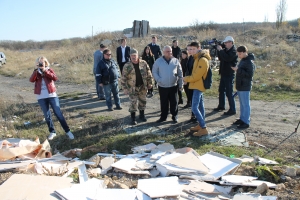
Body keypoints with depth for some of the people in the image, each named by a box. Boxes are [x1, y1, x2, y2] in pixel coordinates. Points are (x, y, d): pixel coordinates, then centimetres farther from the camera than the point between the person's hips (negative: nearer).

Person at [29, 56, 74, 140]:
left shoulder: (49, 70, 6)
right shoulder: (36, 72, 9)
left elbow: (55, 78, -14)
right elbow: (31, 80, -10)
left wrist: (45, 71, -18)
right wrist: (36, 71, -19)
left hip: (52, 95, -2)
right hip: (41, 97, 2)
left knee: (58, 114, -3)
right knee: (47, 115, 8)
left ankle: (67, 131, 4)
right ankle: (52, 132, 23)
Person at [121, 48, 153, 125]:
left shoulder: (143, 63, -3)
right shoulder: (127, 66, -10)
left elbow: (148, 73, 5)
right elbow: (123, 78, -7)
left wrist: (150, 83, 4)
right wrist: (125, 88, -9)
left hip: (142, 86, 3)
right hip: (132, 87, -3)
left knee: (143, 101, 14)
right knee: (133, 103, -1)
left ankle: (142, 115, 32)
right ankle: (133, 118, 14)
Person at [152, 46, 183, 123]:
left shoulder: (176, 61, 0)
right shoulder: (158, 61, -2)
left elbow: (180, 73, 5)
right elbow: (154, 72, 2)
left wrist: (180, 84, 4)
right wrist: (159, 80, -12)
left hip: (173, 86, 1)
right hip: (162, 86, 0)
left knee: (174, 102, 8)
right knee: (164, 102, 10)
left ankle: (174, 116, 24)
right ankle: (163, 116, 24)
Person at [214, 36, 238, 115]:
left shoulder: (234, 51, -13)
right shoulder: (226, 50, 13)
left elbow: (227, 58, -28)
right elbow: (221, 58, 12)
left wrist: (221, 50, -20)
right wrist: (219, 50, -1)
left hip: (229, 75, -9)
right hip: (224, 74, 9)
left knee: (229, 93, -8)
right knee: (221, 90, 18)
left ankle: (232, 110, -2)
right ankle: (221, 106, 32)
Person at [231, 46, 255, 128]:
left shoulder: (249, 62, -16)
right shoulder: (242, 60, 13)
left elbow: (249, 75, -23)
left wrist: (238, 70, -25)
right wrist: (236, 69, 11)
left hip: (245, 87, -10)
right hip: (240, 86, 10)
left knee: (246, 104, -3)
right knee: (242, 104, 17)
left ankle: (246, 122, 2)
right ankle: (242, 119, 27)